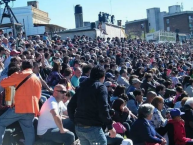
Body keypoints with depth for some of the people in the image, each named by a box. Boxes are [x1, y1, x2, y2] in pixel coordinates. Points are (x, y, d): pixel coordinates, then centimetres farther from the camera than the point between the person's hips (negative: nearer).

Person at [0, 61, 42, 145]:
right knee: (29, 131, 9)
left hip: (20, 107, -5)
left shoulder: (19, 75, 0)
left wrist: (13, 84, 23)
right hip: (32, 109, 5)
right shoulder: (37, 79, 17)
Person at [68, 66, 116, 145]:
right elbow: (103, 109, -17)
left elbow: (71, 106, 13)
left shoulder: (82, 86, 15)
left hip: (78, 127, 7)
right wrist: (110, 127, -12)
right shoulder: (100, 87, -6)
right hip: (92, 127, -7)